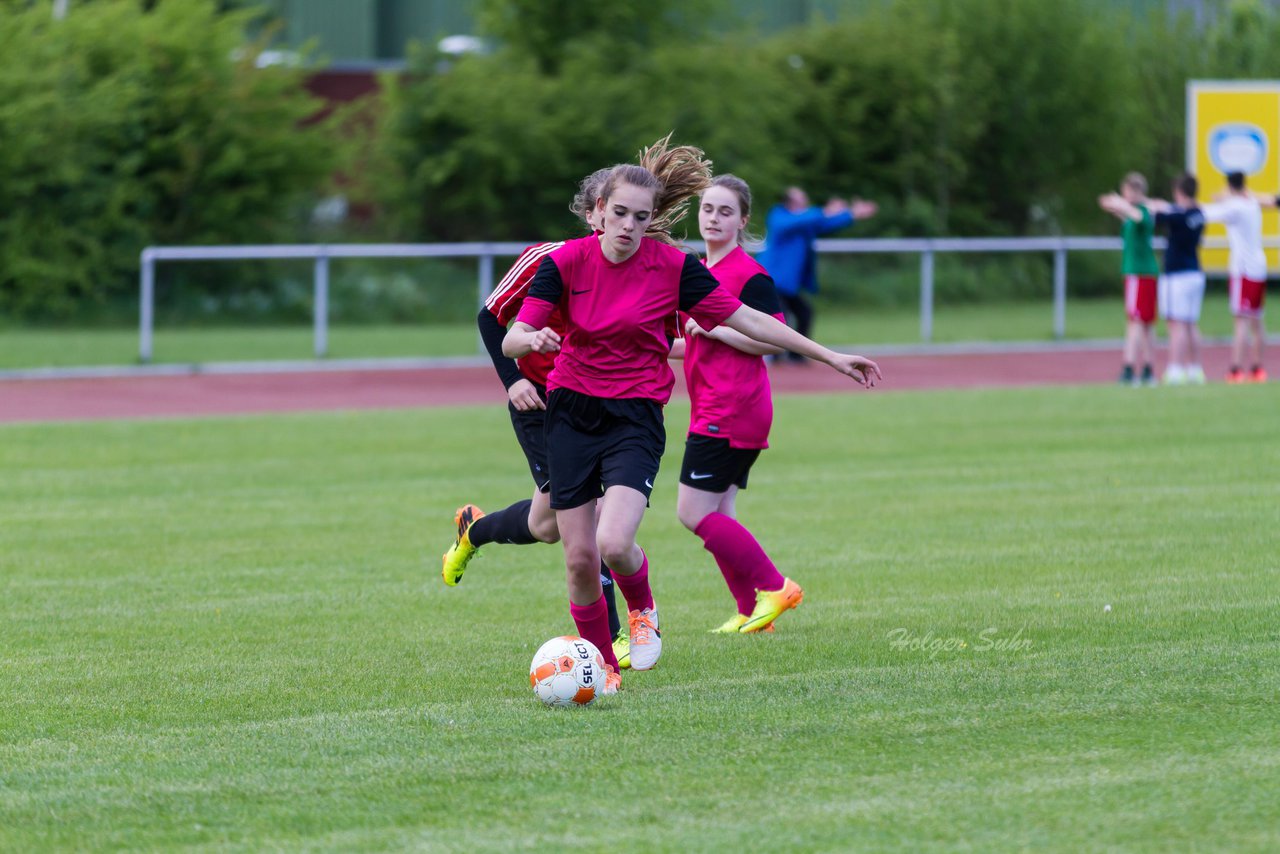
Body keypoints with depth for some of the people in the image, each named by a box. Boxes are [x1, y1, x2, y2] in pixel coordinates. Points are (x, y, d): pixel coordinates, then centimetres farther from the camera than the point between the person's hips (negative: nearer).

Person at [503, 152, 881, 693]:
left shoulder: (673, 267, -8)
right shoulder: (567, 261, -7)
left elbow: (748, 321, 0)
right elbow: (511, 340, -9)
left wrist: (830, 357, 0)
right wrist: (532, 339, -34)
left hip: (636, 419, -1)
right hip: (572, 414, 2)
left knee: (614, 543, -23)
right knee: (579, 558, -1)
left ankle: (643, 608, 12)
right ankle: (600, 664, 22)